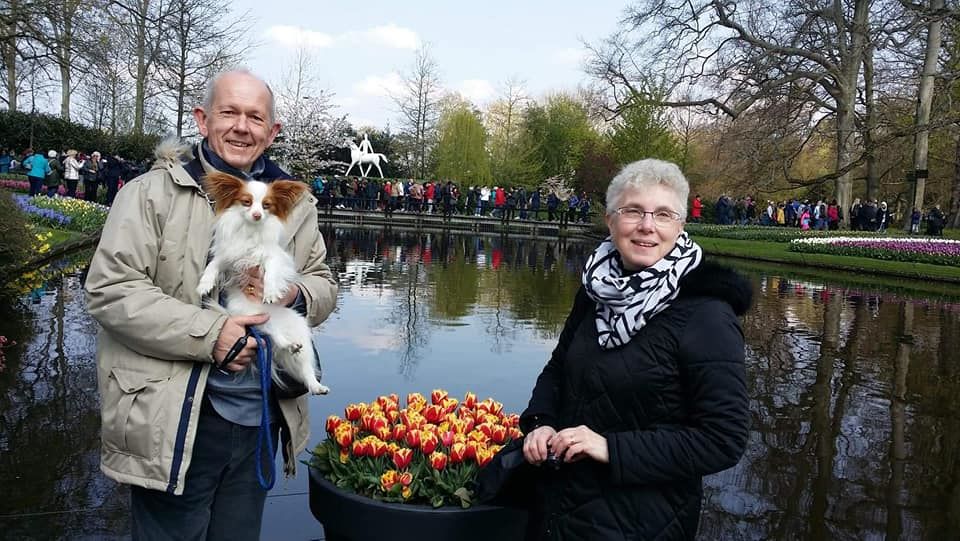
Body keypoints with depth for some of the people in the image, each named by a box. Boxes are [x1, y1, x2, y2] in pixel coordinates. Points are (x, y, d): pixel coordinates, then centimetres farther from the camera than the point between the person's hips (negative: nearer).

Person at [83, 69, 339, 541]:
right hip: (175, 423, -4)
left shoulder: (293, 204, 8)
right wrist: (210, 333, -20)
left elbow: (324, 284, 12)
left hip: (261, 417, 5)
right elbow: (110, 289, -13)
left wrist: (293, 295, -12)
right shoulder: (153, 192, -6)